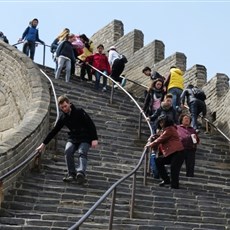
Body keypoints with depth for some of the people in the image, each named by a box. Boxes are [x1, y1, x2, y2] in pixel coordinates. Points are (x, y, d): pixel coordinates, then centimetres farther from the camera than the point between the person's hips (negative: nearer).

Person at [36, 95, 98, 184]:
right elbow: (54, 131, 7)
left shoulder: (79, 112, -13)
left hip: (85, 138, -4)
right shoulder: (63, 117, 2)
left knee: (82, 152, -29)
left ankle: (81, 173, -47)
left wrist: (94, 139, -21)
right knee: (68, 151, -23)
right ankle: (72, 173, -16)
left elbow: (91, 125, -14)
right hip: (73, 138, 4)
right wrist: (44, 144, 6)